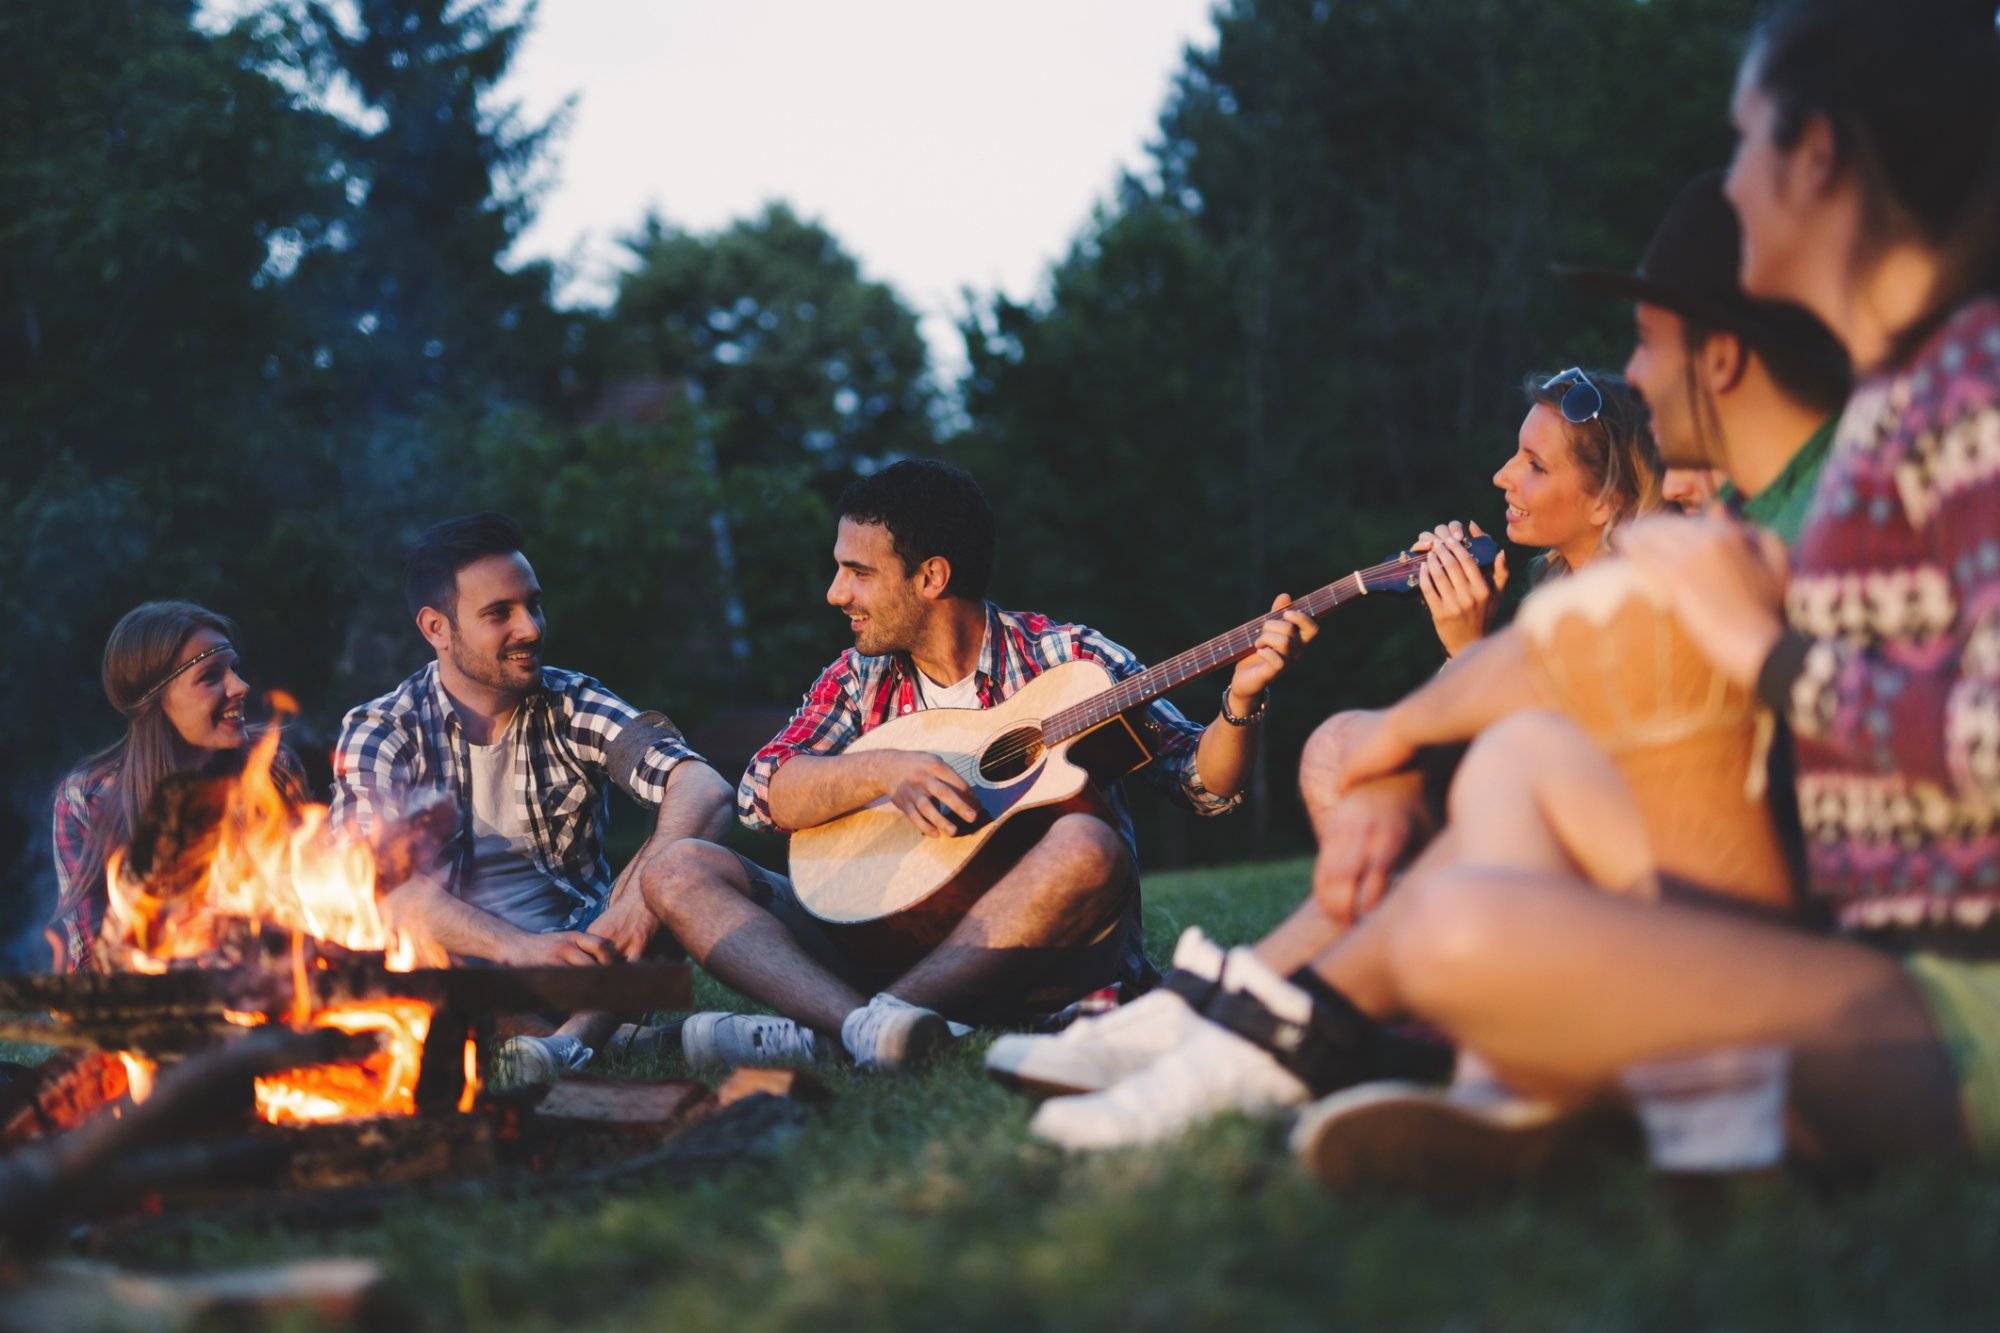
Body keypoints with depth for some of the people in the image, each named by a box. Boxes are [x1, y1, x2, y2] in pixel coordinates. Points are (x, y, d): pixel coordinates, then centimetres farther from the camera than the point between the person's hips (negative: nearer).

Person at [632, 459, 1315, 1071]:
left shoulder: (1067, 659, 1)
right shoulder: (859, 679, 12)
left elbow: (1202, 782, -4)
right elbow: (761, 793, -3)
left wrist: (1240, 702, -24)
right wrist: (882, 770, -19)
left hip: (1033, 957, -3)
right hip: (884, 947, 4)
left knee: (1087, 847, -35)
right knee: (682, 871, -12)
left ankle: (818, 1035, -38)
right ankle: (865, 1022, -42)